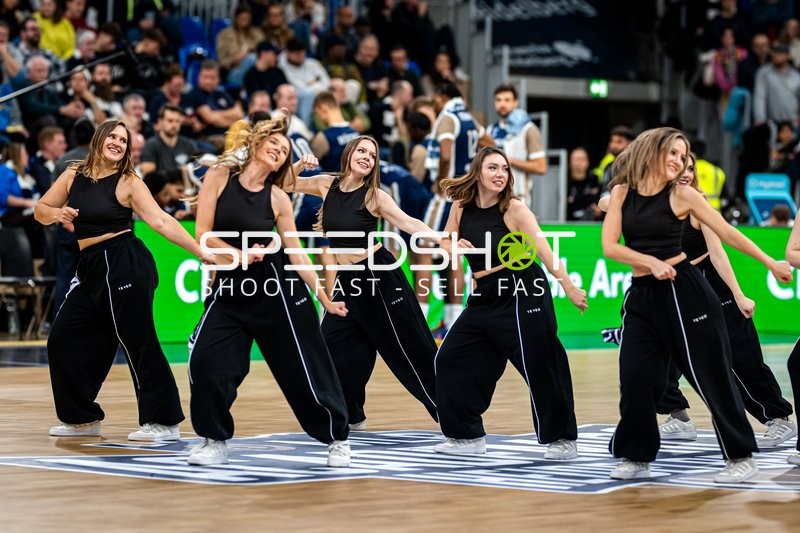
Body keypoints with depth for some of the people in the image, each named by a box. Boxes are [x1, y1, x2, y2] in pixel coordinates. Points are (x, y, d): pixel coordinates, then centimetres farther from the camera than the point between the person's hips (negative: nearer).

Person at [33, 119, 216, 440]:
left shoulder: (128, 183, -5)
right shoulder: (74, 176, 10)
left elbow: (162, 222, -11)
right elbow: (40, 210, 16)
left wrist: (201, 252, -20)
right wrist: (57, 214, -8)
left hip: (123, 264, -7)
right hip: (91, 268, 7)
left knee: (137, 341, -7)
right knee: (63, 340, 7)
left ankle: (164, 422, 0)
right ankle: (81, 418, 19)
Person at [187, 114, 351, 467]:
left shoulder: (278, 198, 0)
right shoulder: (219, 176, -2)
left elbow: (296, 253, 5)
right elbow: (202, 234, -5)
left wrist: (324, 298, 3)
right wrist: (237, 255, -18)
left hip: (275, 288, 0)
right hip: (229, 288, 1)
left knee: (304, 367, 2)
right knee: (204, 361, -14)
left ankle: (336, 438, 18)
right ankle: (214, 441, 3)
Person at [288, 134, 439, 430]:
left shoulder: (374, 195, -12)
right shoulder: (328, 185, 1)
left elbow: (407, 222, -21)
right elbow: (284, 184, 11)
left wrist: (442, 238, -35)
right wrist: (299, 165, -8)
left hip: (379, 275, -5)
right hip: (346, 279, 6)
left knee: (409, 348, -2)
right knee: (333, 347, 3)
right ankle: (351, 416, 18)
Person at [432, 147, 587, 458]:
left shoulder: (514, 209, -13)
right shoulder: (461, 206, 2)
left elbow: (543, 249, -22)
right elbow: (445, 241, 16)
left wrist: (568, 286, -34)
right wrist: (457, 247, -8)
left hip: (522, 296, -6)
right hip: (484, 300, 6)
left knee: (540, 368, -6)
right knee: (451, 359, 5)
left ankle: (563, 438, 8)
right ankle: (467, 436, 16)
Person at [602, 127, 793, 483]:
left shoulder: (683, 196, -2)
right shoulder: (622, 192, 5)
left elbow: (728, 233, 2)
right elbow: (609, 246, -2)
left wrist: (771, 263, 1)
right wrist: (651, 262, -14)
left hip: (683, 292, -3)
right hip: (641, 295, 3)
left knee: (711, 374, -1)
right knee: (635, 377, -1)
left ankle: (741, 457, 6)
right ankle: (636, 457, 14)